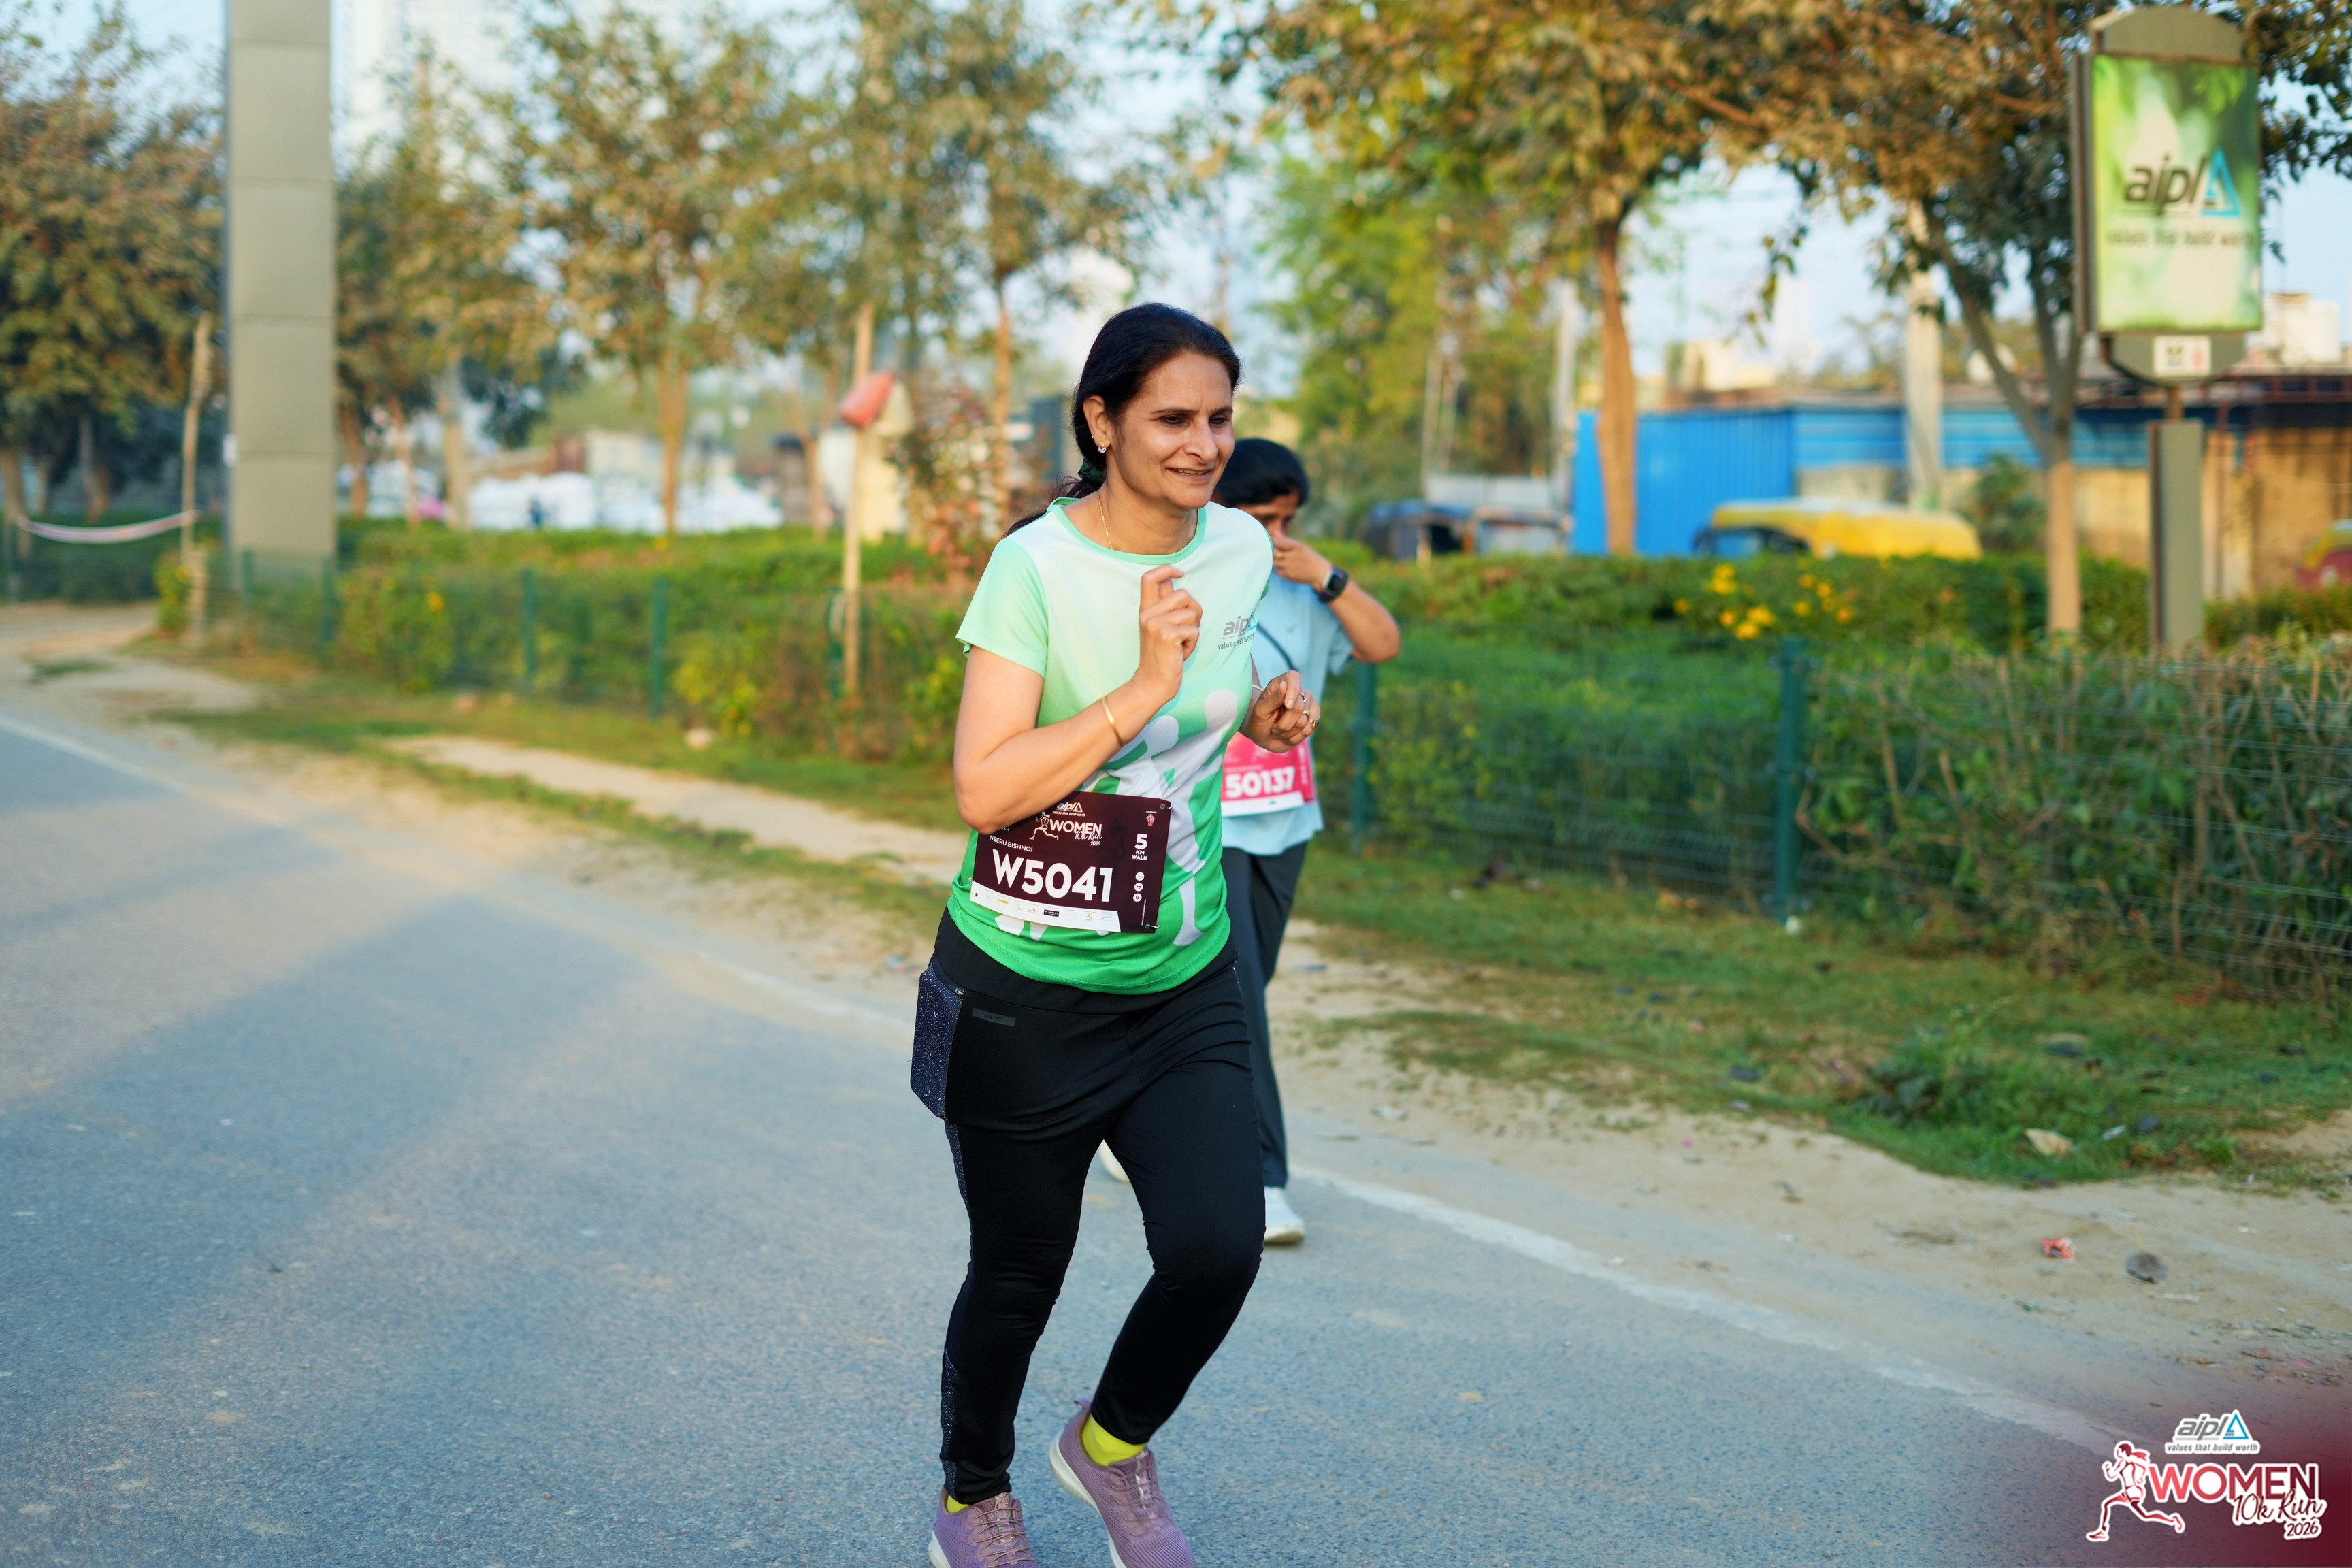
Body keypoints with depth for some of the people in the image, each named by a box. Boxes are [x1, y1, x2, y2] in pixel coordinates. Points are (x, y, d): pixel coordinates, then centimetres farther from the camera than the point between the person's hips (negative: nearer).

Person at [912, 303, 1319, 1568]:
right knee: (1019, 1274, 9)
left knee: (1218, 1246, -12)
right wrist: (1145, 689, -26)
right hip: (1025, 989, -4)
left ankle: (1113, 1447, 19)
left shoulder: (1240, 551, 2)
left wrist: (1261, 716, 2)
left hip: (1183, 985, 4)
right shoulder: (1036, 567, -16)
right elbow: (983, 789, -22)